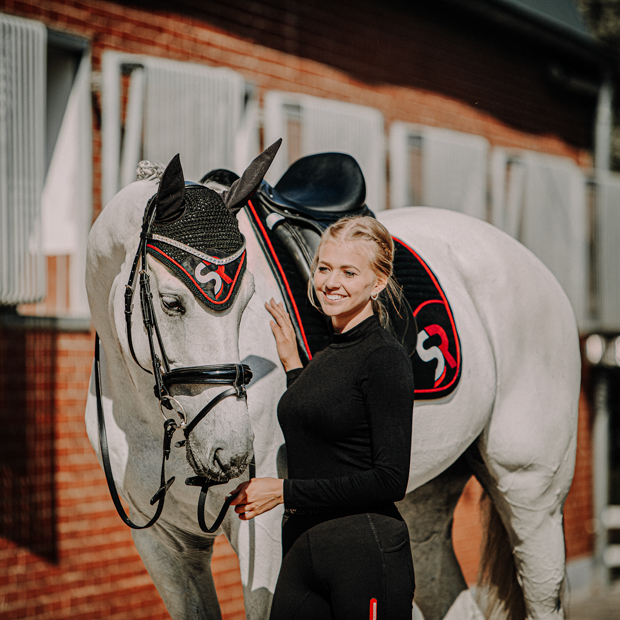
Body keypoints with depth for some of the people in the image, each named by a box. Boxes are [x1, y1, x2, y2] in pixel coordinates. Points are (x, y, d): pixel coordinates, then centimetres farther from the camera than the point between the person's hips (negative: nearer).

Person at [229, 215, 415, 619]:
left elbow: (391, 480, -17)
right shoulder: (327, 355, 13)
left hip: (365, 554, -8)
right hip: (302, 551, 8)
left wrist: (285, 491, -14)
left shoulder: (385, 358, -11)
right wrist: (292, 364, 18)